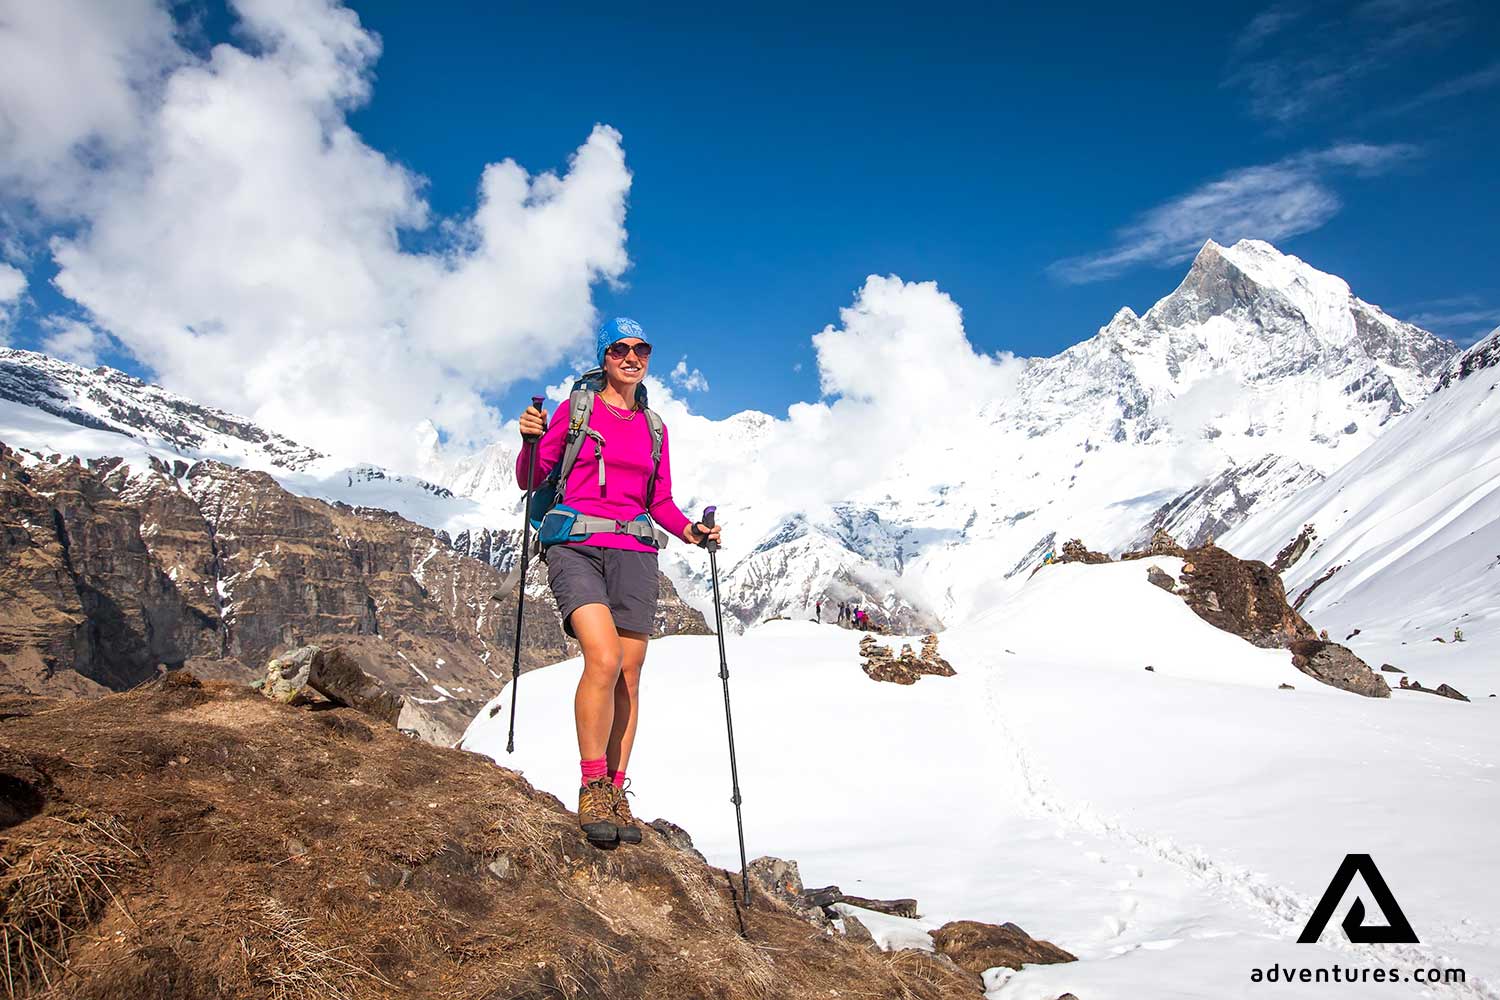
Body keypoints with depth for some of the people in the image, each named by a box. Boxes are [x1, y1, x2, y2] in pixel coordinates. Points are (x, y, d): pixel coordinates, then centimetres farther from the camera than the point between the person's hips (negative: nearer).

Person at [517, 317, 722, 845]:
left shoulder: (653, 427, 17)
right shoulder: (575, 409, 6)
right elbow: (531, 479, 5)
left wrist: (688, 529, 1)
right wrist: (531, 439, -14)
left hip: (634, 554, 4)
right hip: (577, 549, -4)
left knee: (628, 677, -1)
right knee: (605, 657, -23)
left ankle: (615, 793, 8)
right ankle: (592, 786, -10)